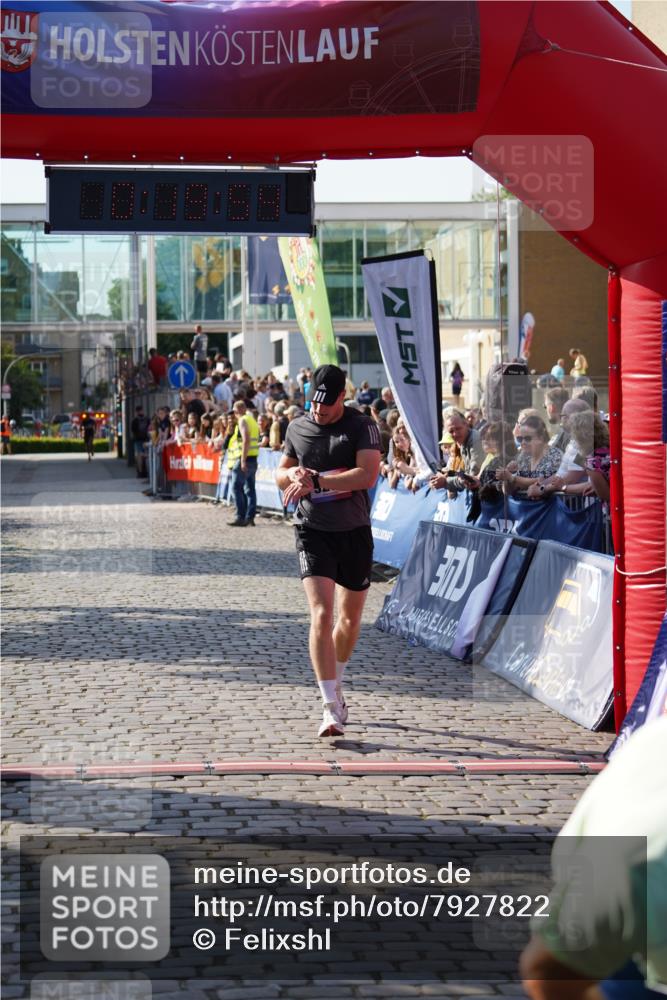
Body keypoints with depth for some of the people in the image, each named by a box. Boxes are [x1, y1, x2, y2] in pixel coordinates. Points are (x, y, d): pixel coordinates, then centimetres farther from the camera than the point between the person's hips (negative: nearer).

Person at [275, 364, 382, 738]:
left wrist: (316, 479, -26)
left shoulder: (363, 427, -7)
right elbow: (282, 474, 19)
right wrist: (292, 474, -6)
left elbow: (368, 475, -22)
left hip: (354, 532, 0)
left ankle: (336, 684, 40)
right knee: (322, 615, -15)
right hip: (313, 532, 0)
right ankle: (331, 708, -18)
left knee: (351, 619, 13)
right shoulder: (297, 428, 5)